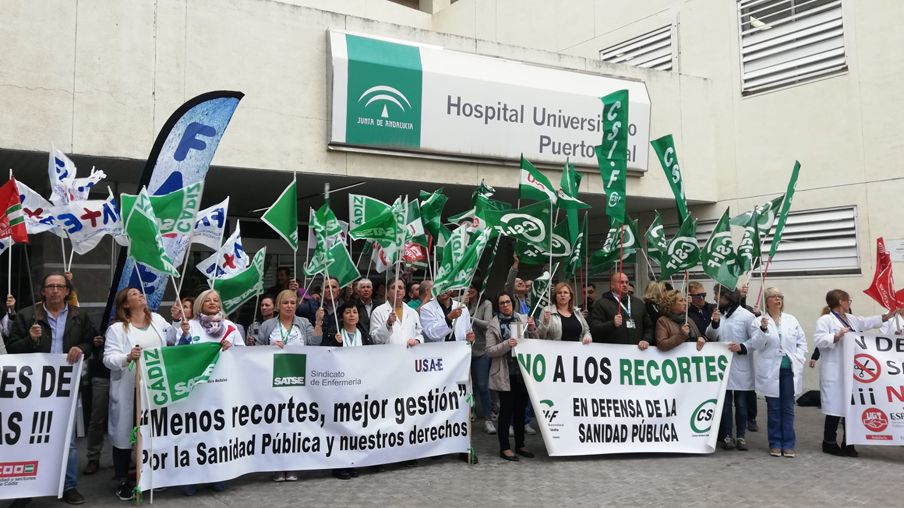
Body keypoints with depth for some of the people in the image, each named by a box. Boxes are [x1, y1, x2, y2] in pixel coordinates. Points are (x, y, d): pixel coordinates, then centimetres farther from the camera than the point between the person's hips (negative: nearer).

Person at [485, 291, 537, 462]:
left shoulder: (522, 319, 7)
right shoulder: (494, 324, -3)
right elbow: (490, 350, -8)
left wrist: (532, 329, -6)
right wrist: (506, 345, -22)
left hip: (523, 371, 4)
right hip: (505, 373, -4)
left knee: (521, 408, 12)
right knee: (506, 409, 0)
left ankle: (520, 445, 24)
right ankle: (504, 448, 9)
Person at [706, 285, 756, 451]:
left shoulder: (746, 316, -7)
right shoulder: (719, 314, 6)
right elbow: (711, 336, 2)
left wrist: (742, 347, -20)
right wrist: (714, 322, -14)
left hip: (741, 367, -4)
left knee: (741, 403, 7)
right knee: (725, 403, 7)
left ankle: (741, 436, 17)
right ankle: (727, 436, 15)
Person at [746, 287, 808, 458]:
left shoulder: (792, 320, 10)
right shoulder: (758, 322, 0)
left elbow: (802, 342, 11)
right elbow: (756, 345, -6)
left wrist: (798, 360, -1)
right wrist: (763, 329, -20)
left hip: (790, 369, 2)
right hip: (771, 371, -2)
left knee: (788, 409, 5)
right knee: (773, 409, 4)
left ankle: (788, 444, 12)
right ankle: (775, 444, 14)